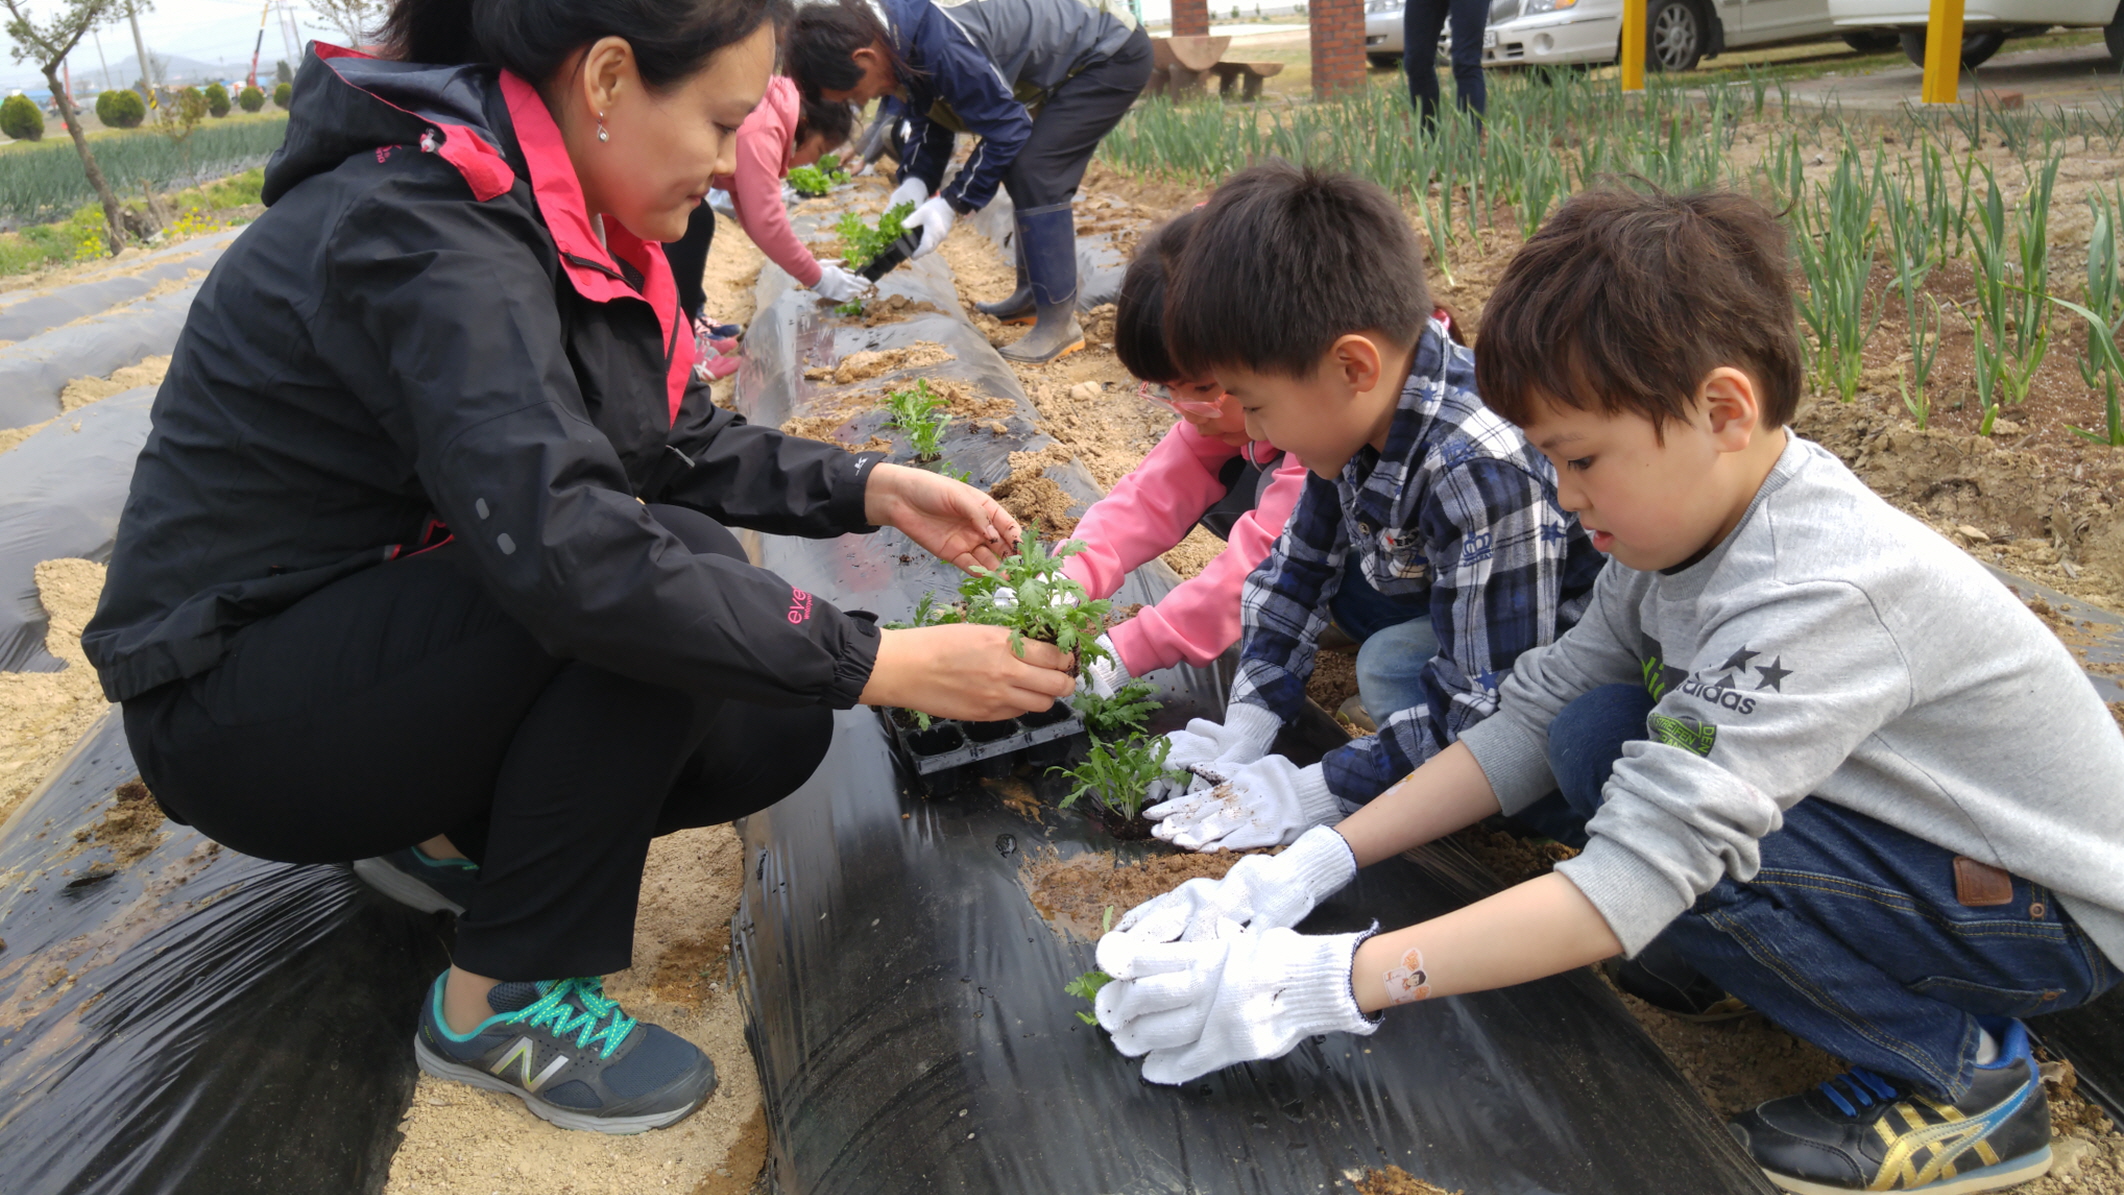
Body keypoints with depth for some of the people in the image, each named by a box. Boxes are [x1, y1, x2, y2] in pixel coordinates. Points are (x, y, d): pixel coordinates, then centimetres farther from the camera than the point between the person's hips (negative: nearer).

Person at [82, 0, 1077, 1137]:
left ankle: (451, 831, 14)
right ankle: (502, 1001, -12)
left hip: (383, 634, 8)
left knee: (774, 730, -5)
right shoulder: (424, 234, -28)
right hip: (234, 710, -8)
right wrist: (877, 662, -35)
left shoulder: (555, 220, 0)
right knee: (670, 592, -29)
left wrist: (871, 488, -4)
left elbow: (680, 443, 9)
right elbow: (567, 552, -40)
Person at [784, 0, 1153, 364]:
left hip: (1114, 56, -10)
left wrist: (952, 203, -22)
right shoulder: (898, 33, -4)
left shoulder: (943, 45, -34)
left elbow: (1006, 127, -26)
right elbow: (929, 118, 8)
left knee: (1033, 171, -19)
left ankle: (1058, 324, -15)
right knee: (1020, 166, 15)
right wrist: (916, 181, -8)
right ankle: (1032, 295, 26)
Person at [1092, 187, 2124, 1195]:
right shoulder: (1683, 518, -8)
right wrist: (1313, 866, -16)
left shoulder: (1819, 594, -34)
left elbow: (1638, 877, -39)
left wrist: (1318, 980, -40)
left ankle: (1957, 1070, -6)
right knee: (1599, 736, -11)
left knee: (1655, 809, -29)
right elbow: (1534, 718, -7)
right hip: (1895, 816, 7)